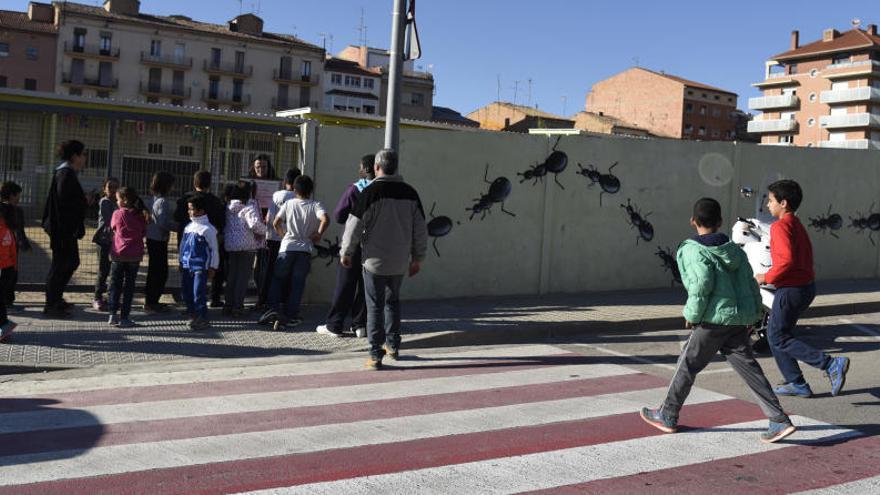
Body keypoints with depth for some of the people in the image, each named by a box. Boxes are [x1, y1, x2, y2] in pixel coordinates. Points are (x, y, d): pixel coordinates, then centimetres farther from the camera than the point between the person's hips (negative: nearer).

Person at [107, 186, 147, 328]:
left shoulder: (117, 214, -7)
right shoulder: (140, 215, -3)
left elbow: (112, 228, 9)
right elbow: (144, 233, 4)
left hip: (118, 254, -1)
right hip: (134, 255, 1)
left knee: (115, 284, 11)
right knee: (129, 286, 6)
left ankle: (113, 314, 6)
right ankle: (124, 318, 5)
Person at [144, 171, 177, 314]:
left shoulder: (153, 200, 11)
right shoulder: (163, 202, -17)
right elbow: (164, 223, -23)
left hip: (152, 239, 10)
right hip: (159, 241, -10)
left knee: (154, 271, 17)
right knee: (160, 272, -2)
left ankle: (151, 301, 26)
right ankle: (150, 303, 2)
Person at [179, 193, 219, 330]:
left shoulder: (208, 229, -10)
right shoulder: (188, 226, 10)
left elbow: (214, 249, -7)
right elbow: (183, 244, 19)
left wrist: (213, 267, -6)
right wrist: (181, 262, 18)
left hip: (200, 267, -7)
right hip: (187, 266, 7)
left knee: (199, 293, -8)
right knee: (186, 292, 12)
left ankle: (203, 319, 0)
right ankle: (193, 315, 26)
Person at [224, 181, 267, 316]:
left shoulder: (229, 207, 7)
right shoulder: (249, 207, -13)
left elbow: (225, 224, 11)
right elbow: (255, 224, -26)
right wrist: (263, 231, -6)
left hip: (230, 245, 6)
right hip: (247, 246, -6)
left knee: (231, 276, 14)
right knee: (243, 276, 1)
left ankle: (229, 305, 18)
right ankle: (237, 307, 2)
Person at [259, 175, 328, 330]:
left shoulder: (289, 204, 4)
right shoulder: (316, 205, 0)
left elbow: (275, 223, 0)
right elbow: (325, 220, -18)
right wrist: (318, 235, -4)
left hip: (287, 247, 0)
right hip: (305, 249, 0)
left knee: (277, 279, 14)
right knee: (297, 283, 6)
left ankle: (274, 309, 0)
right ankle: (291, 315, 3)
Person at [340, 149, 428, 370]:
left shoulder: (370, 192, -12)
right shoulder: (410, 193, 2)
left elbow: (354, 225, -9)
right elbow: (420, 229, 6)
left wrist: (346, 252, 4)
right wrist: (418, 258, 16)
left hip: (374, 260, -4)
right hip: (400, 262, 4)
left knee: (375, 306, 2)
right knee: (393, 301, 22)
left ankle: (376, 354, 1)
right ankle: (392, 345, 28)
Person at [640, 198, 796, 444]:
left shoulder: (692, 250, -8)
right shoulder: (734, 249, 13)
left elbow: (702, 283, -21)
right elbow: (750, 283, 11)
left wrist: (692, 315, -10)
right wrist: (751, 316, 18)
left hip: (715, 319, -6)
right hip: (740, 320, 6)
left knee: (688, 365, 8)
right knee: (748, 368, 8)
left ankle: (667, 416, 20)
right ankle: (780, 421, 2)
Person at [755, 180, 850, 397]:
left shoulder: (780, 226, -16)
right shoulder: (797, 225, 14)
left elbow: (787, 259, -28)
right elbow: (805, 258, 17)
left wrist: (767, 278, -16)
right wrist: (773, 276, 16)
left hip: (791, 289, -10)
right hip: (806, 286, 10)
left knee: (779, 339, -1)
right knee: (774, 335, 17)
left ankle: (831, 364, -8)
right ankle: (796, 384, 19)